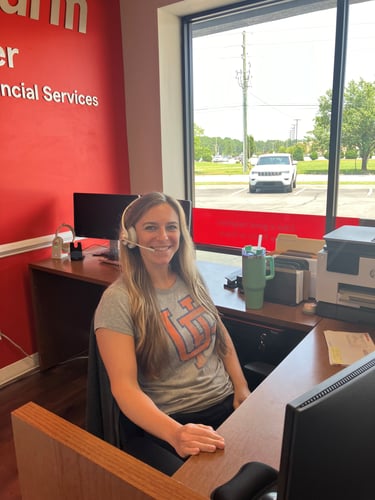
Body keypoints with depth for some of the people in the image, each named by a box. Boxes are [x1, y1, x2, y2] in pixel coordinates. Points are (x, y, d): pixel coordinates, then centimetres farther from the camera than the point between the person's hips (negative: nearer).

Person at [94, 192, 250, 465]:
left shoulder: (192, 277, 3)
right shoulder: (118, 301, -14)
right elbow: (124, 386, -18)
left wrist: (242, 388, 1)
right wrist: (175, 433, -32)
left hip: (227, 401, 5)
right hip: (174, 420, -5)